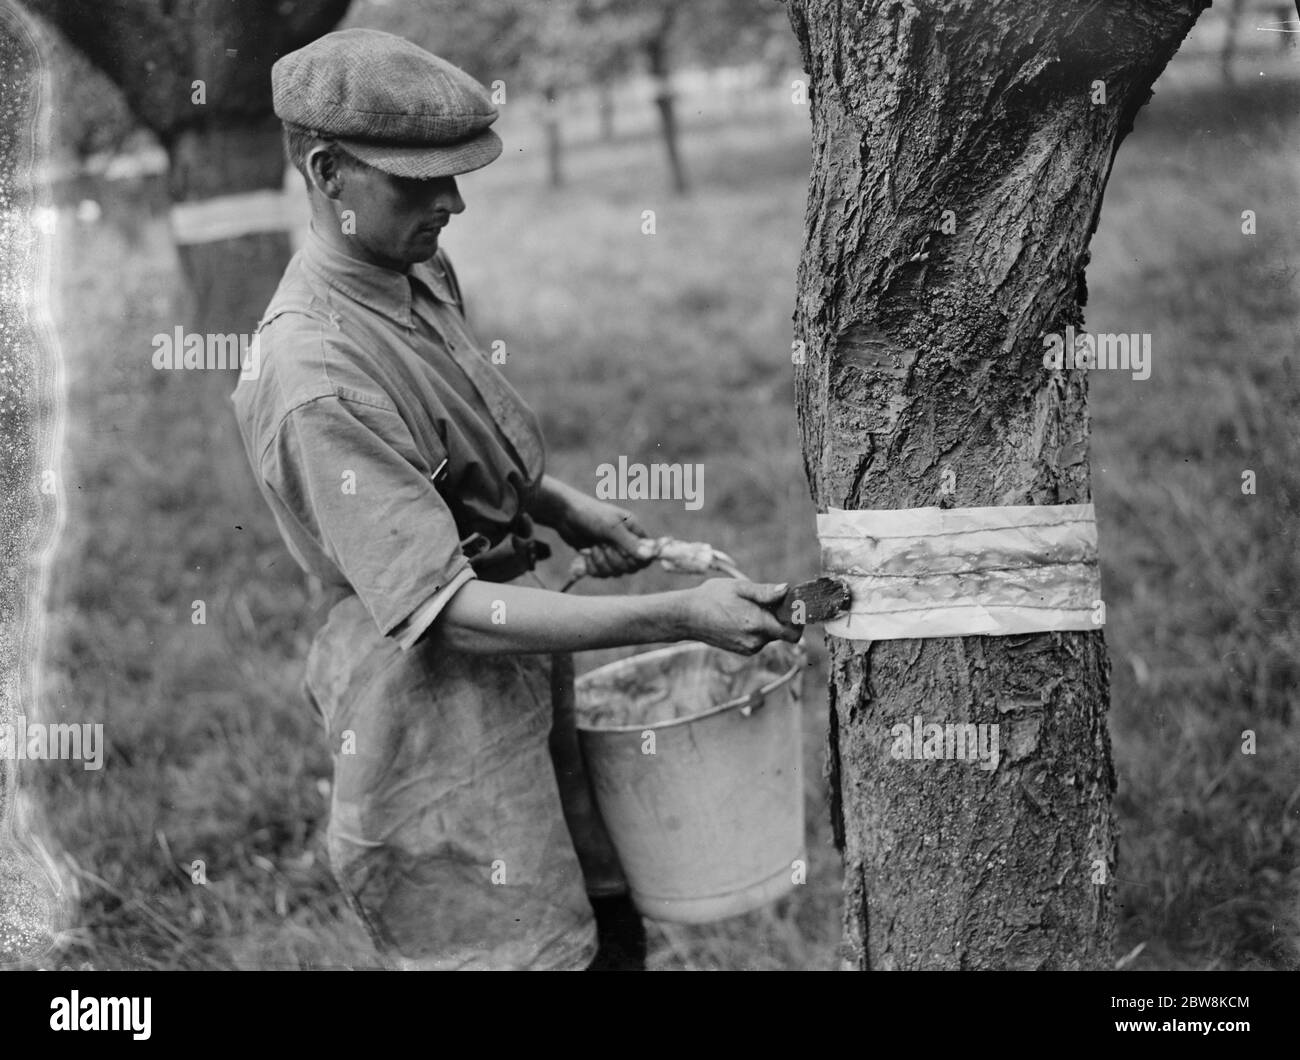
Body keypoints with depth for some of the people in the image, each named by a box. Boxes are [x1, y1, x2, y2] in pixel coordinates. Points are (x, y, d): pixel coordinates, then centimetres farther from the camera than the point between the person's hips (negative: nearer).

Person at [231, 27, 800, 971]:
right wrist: (678, 617, -29)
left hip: (515, 675, 9)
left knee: (612, 925, 17)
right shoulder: (316, 382, -26)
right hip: (431, 706, -9)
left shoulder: (422, 276, 3)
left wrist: (565, 506, 5)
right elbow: (445, 610, -29)